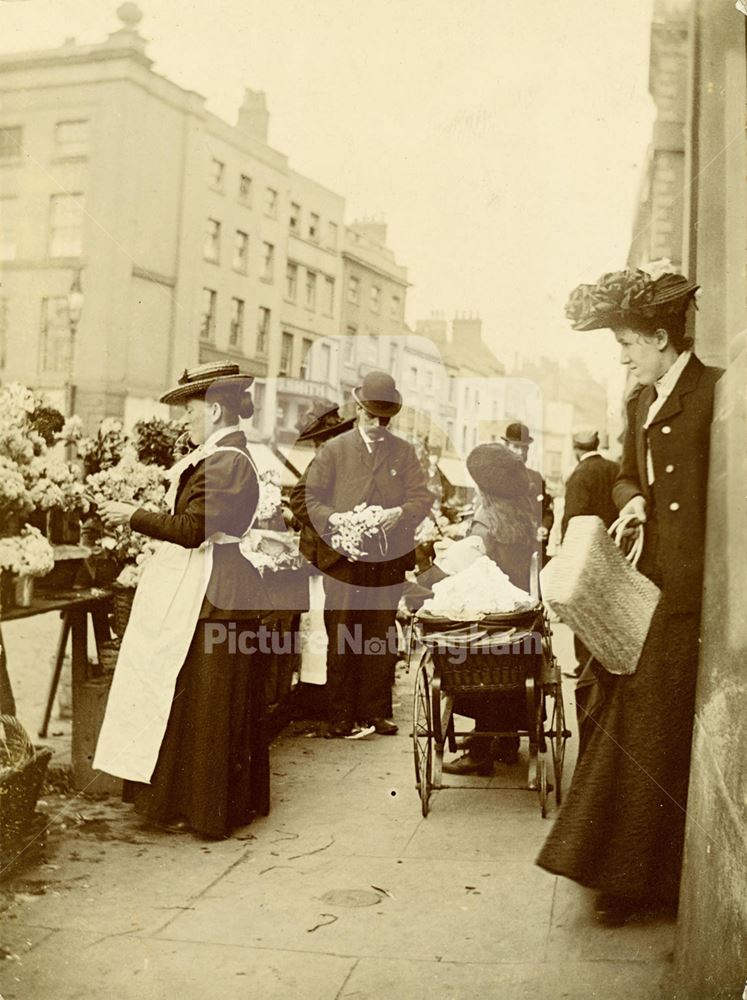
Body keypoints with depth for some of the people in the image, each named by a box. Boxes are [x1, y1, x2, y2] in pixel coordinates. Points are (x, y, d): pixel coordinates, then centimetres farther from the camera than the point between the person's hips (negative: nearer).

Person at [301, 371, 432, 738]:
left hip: (389, 560, 2)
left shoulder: (403, 452, 12)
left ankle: (376, 711, 16)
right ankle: (341, 714, 8)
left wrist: (400, 512, -16)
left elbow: (421, 497, 5)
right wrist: (333, 519, -15)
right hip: (343, 558, -2)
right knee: (341, 638, 0)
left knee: (382, 638, 6)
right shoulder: (333, 450, 8)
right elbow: (312, 497, 4)